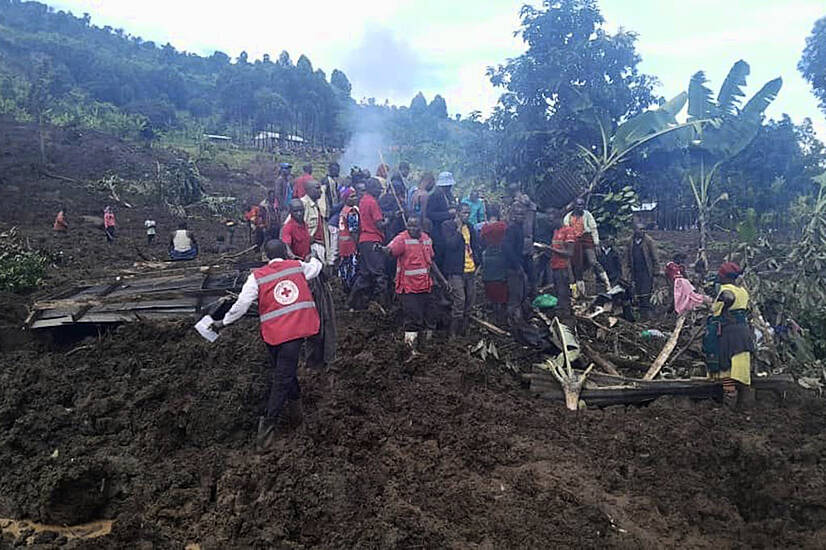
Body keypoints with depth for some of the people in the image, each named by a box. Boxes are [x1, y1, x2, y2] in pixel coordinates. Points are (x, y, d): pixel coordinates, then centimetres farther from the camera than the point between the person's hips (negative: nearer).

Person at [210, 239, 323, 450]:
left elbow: (242, 304, -4)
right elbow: (316, 267, 28)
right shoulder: (298, 267, 7)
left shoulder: (257, 277, 3)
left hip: (273, 332, 1)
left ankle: (294, 410, 34)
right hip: (296, 329, -1)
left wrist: (223, 323, 9)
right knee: (283, 377, -2)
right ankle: (268, 427, -4)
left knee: (284, 371, 21)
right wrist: (311, 258, 51)